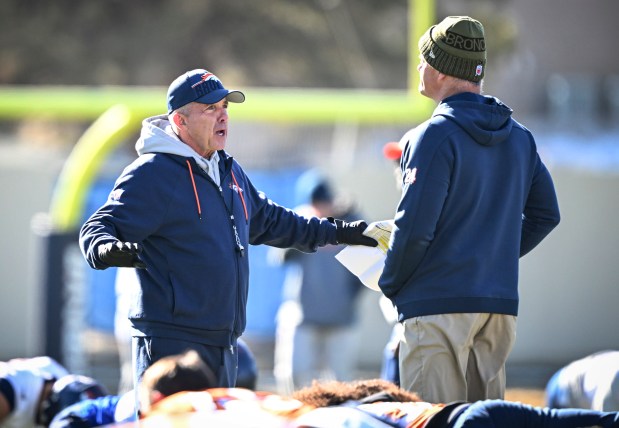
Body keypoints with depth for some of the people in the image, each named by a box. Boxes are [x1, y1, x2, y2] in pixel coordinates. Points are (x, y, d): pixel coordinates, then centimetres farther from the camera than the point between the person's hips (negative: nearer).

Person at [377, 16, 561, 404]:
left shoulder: (435, 136, -12)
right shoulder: (519, 138, 12)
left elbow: (415, 226, -16)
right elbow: (545, 214, 17)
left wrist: (389, 284, -1)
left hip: (439, 305, -7)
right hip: (501, 307, 8)